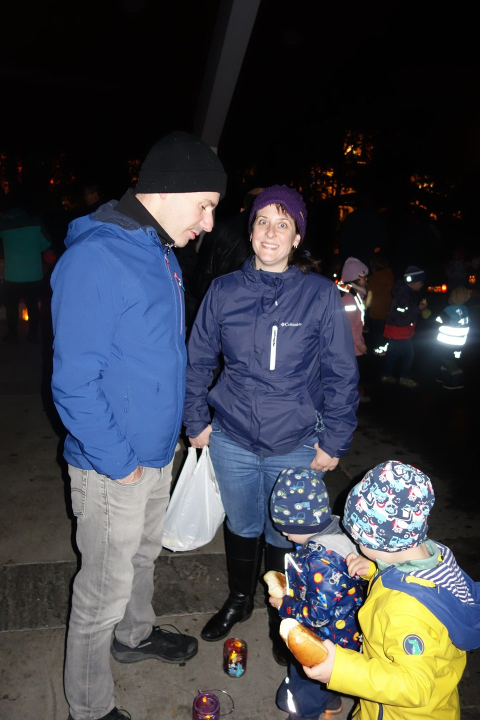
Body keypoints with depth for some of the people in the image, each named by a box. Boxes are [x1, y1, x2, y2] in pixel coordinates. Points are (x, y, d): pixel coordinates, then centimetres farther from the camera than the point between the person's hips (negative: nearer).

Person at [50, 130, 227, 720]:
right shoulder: (95, 258, -23)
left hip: (157, 451, 9)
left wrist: (174, 430, 13)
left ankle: (135, 635, 54)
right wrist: (119, 461, -18)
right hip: (114, 466, -8)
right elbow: (74, 382, -23)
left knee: (143, 554, 28)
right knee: (105, 589, 10)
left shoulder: (161, 254, 6)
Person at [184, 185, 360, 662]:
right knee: (241, 525, 21)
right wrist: (197, 420, 5)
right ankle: (238, 600, 50)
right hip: (232, 441, 2)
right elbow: (198, 359, 7)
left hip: (296, 446, -1)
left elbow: (342, 375, -4)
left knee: (284, 535, 15)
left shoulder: (322, 295, -8)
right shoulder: (224, 290, -3)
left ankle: (283, 620, 45)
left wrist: (334, 440, -4)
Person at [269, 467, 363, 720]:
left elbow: (320, 614, -30)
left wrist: (283, 605, -16)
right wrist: (289, 587, 0)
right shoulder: (333, 532, -10)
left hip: (328, 641, -9)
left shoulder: (320, 561, -38)